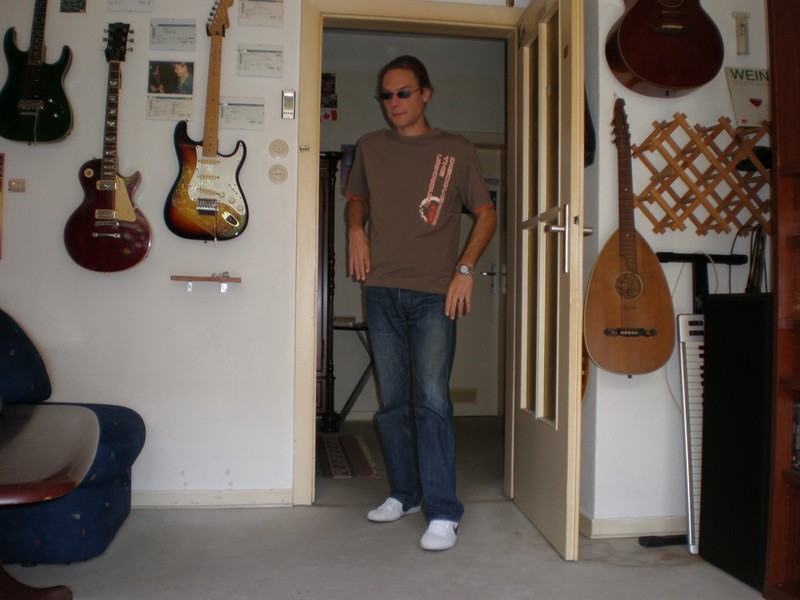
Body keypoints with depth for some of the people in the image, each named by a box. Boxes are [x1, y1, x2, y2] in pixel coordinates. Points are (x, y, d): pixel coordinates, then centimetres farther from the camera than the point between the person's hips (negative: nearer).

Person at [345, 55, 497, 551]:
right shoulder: (370, 148, 13)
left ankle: (443, 513, -5)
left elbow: (486, 215, 6)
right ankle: (405, 493, 25)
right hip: (382, 291, 4)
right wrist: (356, 227, 5)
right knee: (392, 401, 9)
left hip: (435, 293, -3)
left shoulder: (457, 151, 4)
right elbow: (357, 197, 27)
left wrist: (465, 269, -6)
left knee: (432, 401, -12)